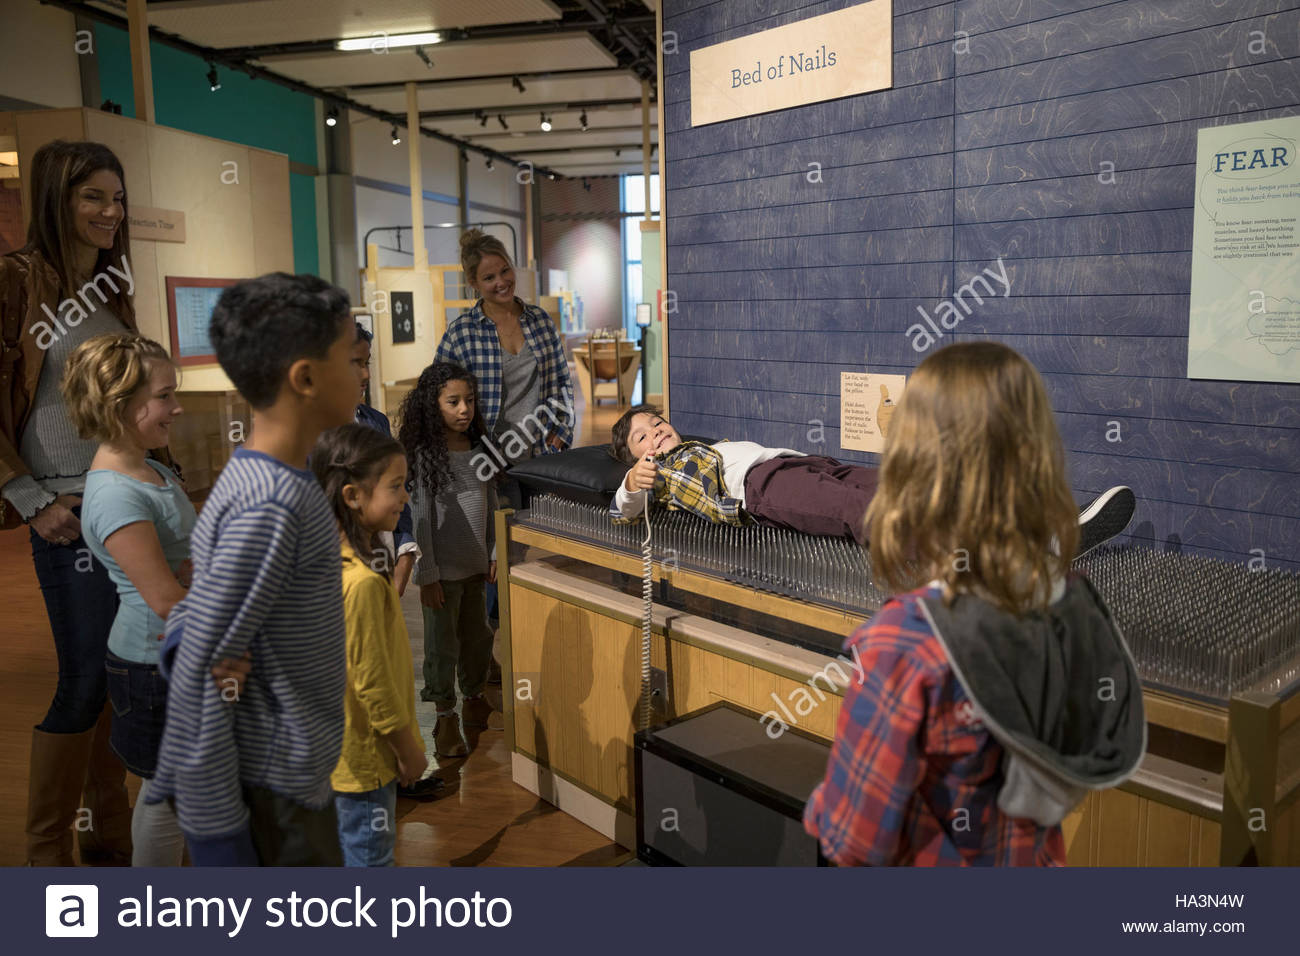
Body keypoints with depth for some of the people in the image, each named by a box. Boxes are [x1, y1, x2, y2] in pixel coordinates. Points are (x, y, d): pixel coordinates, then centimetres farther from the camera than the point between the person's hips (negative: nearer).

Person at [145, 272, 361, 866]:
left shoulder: (257, 480, 4)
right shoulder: (270, 507, -24)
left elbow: (191, 614, 12)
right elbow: (198, 677, -23)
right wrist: (214, 828, -18)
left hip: (295, 777, 9)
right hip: (272, 794, -9)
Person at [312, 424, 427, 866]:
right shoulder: (362, 582, -32)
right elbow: (373, 681, -26)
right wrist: (409, 749, -13)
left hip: (331, 743, 9)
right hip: (362, 754, -9)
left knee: (346, 850, 26)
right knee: (369, 855, 11)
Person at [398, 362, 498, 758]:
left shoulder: (480, 450, 3)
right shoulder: (424, 456, -14)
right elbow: (419, 520, -14)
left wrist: (494, 555, 8)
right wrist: (427, 575, -14)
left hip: (476, 564, 6)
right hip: (442, 569, -6)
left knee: (478, 637, 18)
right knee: (443, 644, 5)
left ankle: (474, 700, 39)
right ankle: (446, 718, 21)